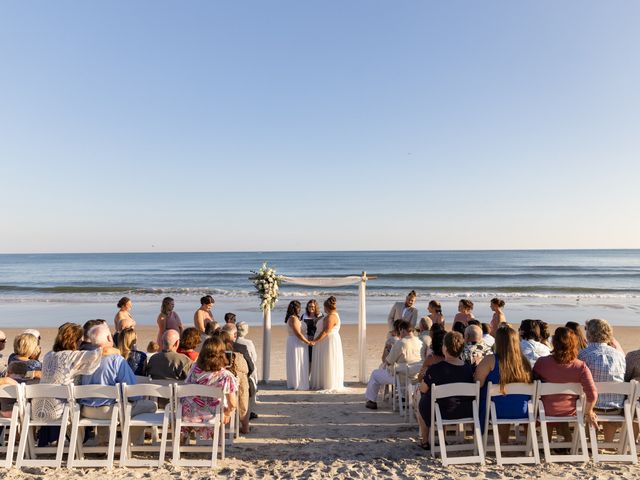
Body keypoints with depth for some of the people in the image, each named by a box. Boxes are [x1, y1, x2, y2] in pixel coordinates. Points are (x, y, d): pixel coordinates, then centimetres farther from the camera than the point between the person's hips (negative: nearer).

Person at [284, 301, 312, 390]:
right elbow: (298, 333, -23)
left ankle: (293, 383, 23)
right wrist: (308, 342, -17)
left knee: (294, 364, 15)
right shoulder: (293, 318, -20)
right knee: (298, 364, -2)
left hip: (292, 342, 10)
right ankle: (299, 384, 4)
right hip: (296, 343, -10)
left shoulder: (290, 318, 11)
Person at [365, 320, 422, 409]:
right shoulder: (420, 342, -3)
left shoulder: (401, 343, -21)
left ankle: (372, 401, 22)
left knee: (375, 374, 15)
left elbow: (388, 361, -13)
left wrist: (386, 363, 11)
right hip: (414, 377, 7)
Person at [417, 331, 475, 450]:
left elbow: (423, 389, -12)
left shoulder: (435, 369, -23)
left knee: (422, 403, 25)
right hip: (465, 412, 4)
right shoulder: (468, 368, -9)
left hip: (443, 413, -4)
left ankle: (425, 441, 33)